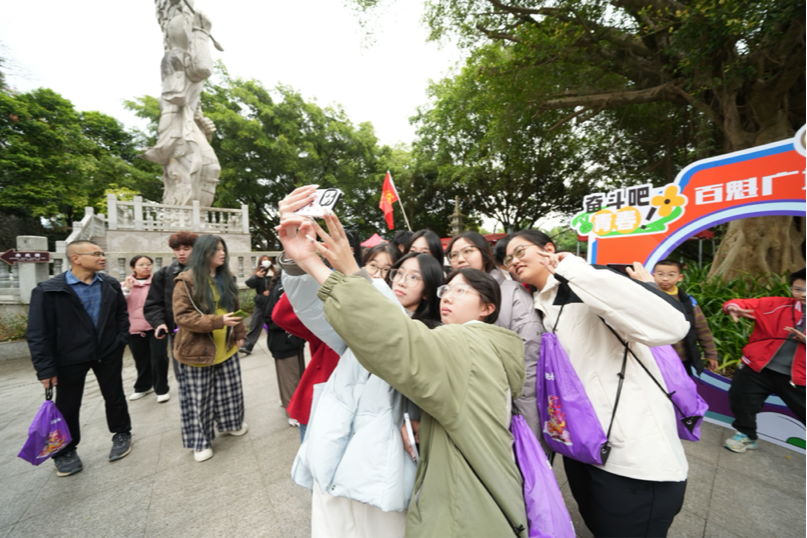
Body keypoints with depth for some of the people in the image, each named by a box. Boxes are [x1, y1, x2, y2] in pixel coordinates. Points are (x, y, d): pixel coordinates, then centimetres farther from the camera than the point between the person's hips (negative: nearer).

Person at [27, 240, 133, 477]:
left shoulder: (111, 285, -1)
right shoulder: (49, 290, -13)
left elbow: (122, 313, 10)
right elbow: (38, 333, -11)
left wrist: (121, 340, 0)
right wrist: (46, 368, -12)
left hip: (108, 353, 2)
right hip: (70, 358, -2)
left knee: (115, 397, 14)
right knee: (67, 406, 12)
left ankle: (122, 434, 35)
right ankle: (65, 451, 34)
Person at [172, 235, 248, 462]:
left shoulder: (226, 278, 7)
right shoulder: (187, 281, -12)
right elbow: (182, 316, -17)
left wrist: (239, 334, 10)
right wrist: (218, 322, -27)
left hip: (227, 348, 5)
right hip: (197, 350, -5)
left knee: (230, 391, 17)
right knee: (199, 399, 9)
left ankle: (232, 424, 39)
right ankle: (200, 442, 27)